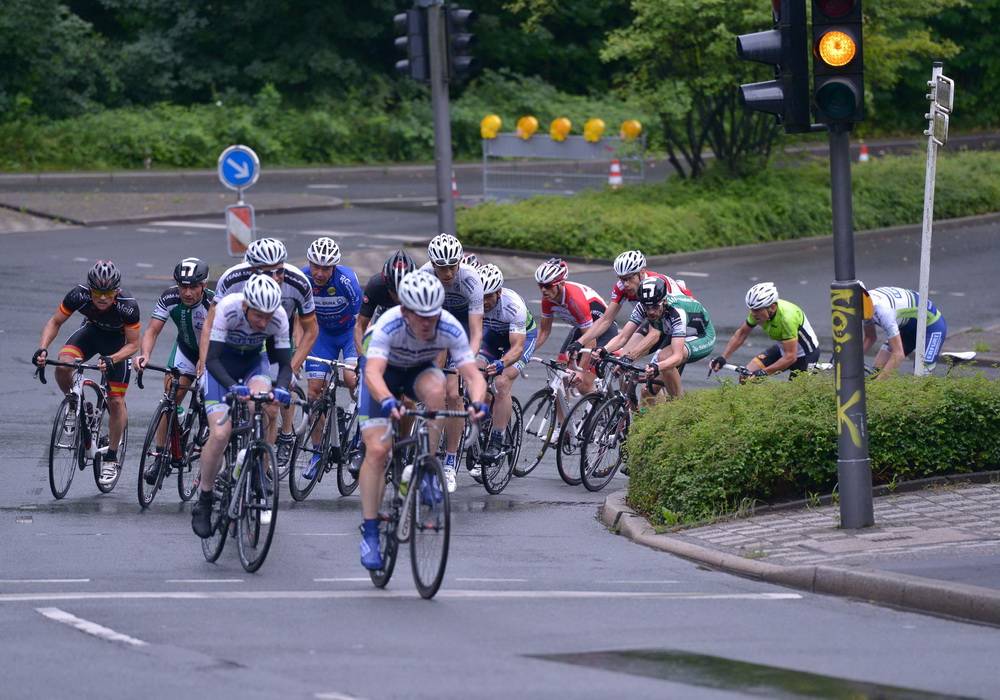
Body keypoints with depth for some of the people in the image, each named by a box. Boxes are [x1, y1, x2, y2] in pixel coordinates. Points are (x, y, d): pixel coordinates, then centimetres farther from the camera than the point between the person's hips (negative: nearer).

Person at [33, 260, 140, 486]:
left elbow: (132, 344, -24)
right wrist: (42, 348, -33)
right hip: (91, 331, 2)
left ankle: (111, 458, 11)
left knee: (116, 401, -5)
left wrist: (111, 359, -42)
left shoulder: (128, 306, -34)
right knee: (63, 365, -28)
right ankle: (74, 406, 1)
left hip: (118, 342, -2)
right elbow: (55, 322, -16)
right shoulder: (79, 296, -30)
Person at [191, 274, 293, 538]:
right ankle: (203, 502, 0)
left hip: (254, 361, 2)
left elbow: (285, 363, -18)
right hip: (222, 364, -2)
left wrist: (281, 389, -39)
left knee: (266, 404, -32)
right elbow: (211, 359, -32)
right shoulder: (227, 309, -33)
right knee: (220, 434, -18)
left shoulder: (279, 317, -25)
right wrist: (233, 387, -48)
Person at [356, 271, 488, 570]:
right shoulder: (388, 326, -37)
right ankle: (369, 532, -9)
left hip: (420, 371, 2)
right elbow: (373, 373, -49)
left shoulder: (450, 328, -31)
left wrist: (477, 402, -57)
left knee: (435, 388, -35)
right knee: (377, 450, -17)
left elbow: (473, 374, -35)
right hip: (386, 372, -2)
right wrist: (387, 401, -69)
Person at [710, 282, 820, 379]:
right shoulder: (758, 310, -16)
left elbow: (790, 357, -35)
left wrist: (763, 372, -40)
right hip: (782, 348, 7)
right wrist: (722, 358, -11)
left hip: (806, 353, -6)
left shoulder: (786, 317, -36)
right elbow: (741, 333, -2)